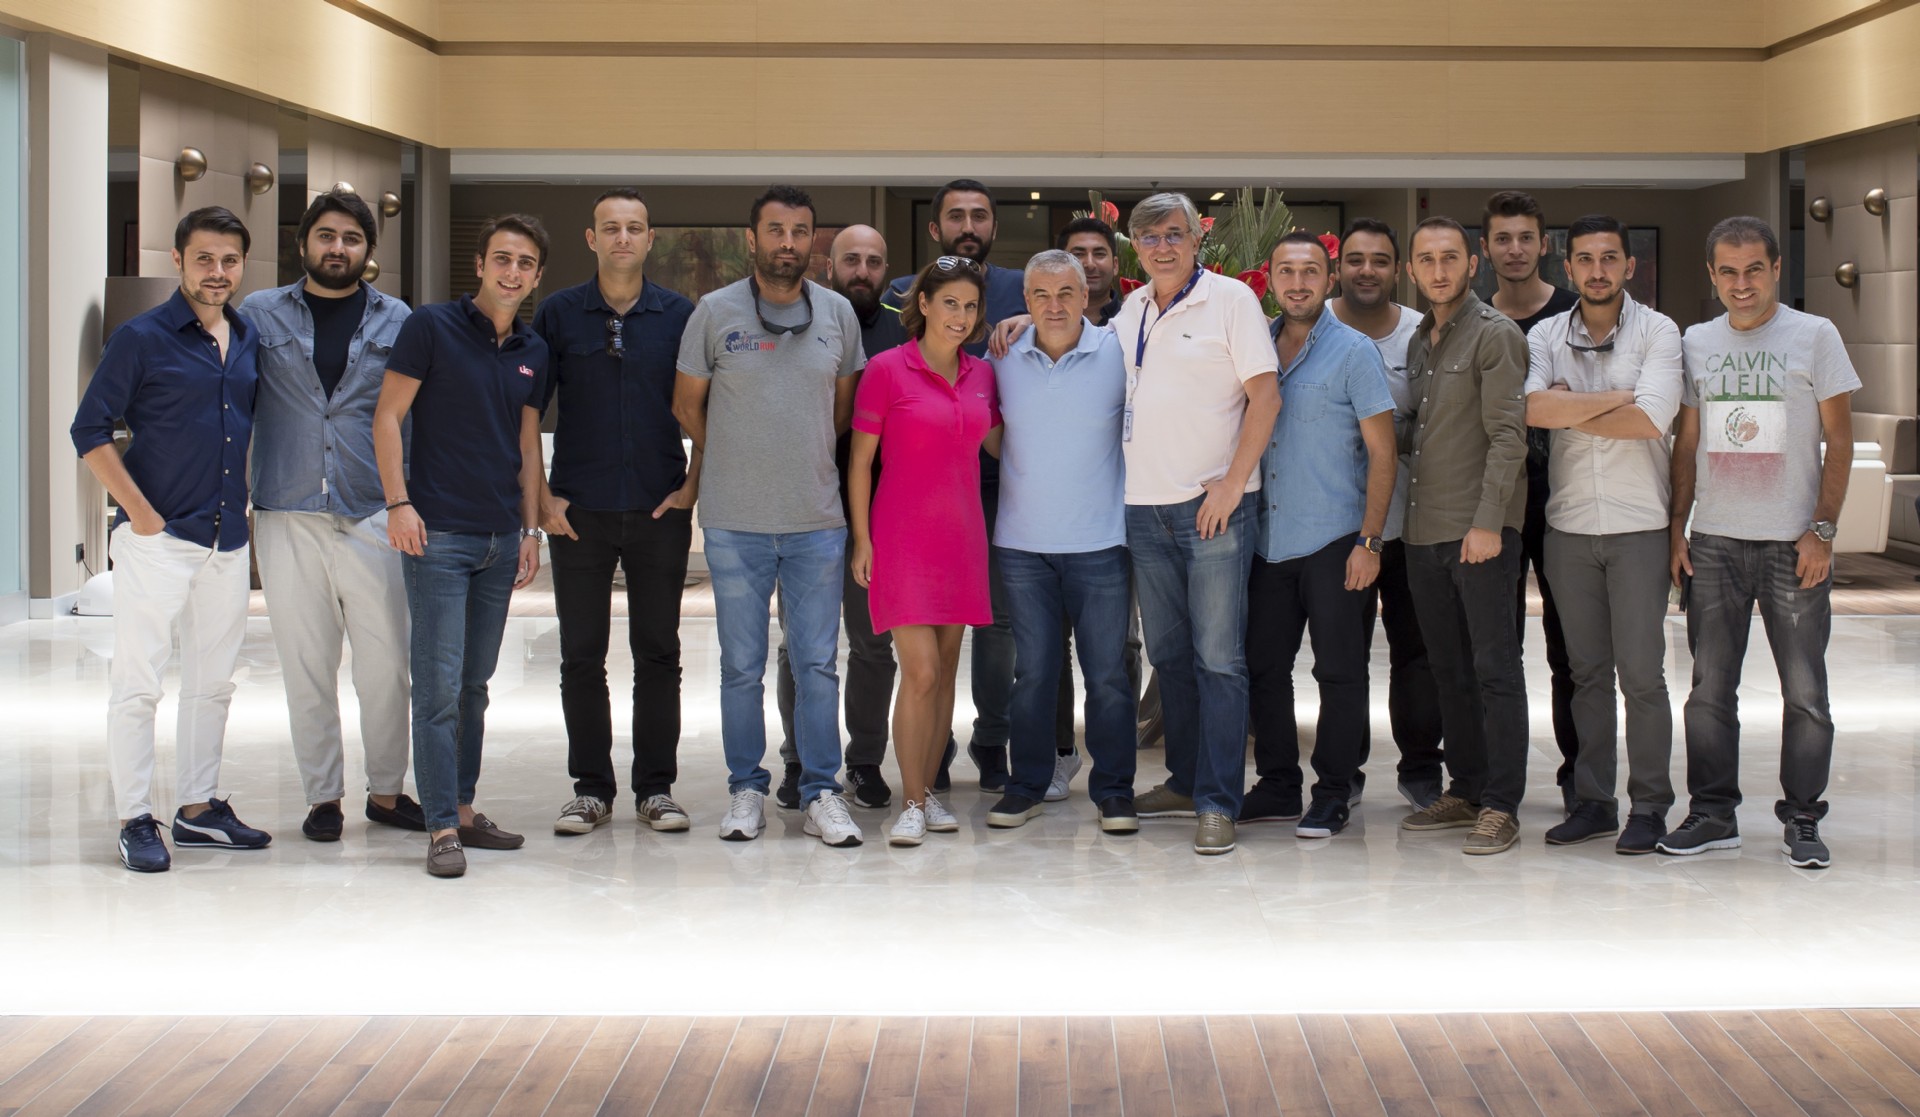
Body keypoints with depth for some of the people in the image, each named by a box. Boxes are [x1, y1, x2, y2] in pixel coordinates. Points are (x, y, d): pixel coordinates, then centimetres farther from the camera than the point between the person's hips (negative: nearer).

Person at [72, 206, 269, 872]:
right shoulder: (142, 338, -6)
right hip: (157, 538, -6)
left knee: (212, 682, 11)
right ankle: (135, 821, 3)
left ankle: (199, 809, 21)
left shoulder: (251, 340, 10)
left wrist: (243, 500, 13)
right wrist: (142, 513, -12)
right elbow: (90, 430, -7)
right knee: (137, 684, -2)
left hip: (229, 539, 6)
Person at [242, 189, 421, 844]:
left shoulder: (397, 322, 10)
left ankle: (387, 791, 12)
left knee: (386, 663, -2)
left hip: (372, 513, 0)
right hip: (287, 514, 0)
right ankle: (322, 796, 14)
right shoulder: (260, 316, 8)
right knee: (306, 665, 4)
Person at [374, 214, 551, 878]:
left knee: (475, 682, 12)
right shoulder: (432, 327, -5)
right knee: (439, 684, -8)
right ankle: (442, 830, -5)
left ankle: (465, 810, 20)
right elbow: (388, 415, -6)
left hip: (501, 539, 6)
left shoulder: (533, 352, 12)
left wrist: (531, 529, 12)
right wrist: (398, 502, -14)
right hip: (438, 532, -6)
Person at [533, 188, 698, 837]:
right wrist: (541, 496, -2)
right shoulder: (558, 314, 4)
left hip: (660, 512, 0)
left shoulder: (679, 316, 5)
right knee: (582, 656, 4)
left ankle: (656, 788, 13)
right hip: (578, 512, 0)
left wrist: (691, 488, -1)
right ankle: (591, 788, 13)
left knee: (658, 654, 4)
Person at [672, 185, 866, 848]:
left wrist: (804, 462, 11)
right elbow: (687, 406, 9)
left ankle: (821, 793, 11)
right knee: (742, 666, 5)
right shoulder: (715, 312, -1)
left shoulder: (838, 313, 5)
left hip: (817, 520, 1)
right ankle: (746, 790, 16)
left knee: (817, 663, 3)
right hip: (735, 521, -1)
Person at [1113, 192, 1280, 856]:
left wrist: (1232, 484, -14)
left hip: (1213, 507, -6)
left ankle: (1218, 803, -5)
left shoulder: (1231, 299, -4)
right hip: (1144, 508, 6)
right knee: (1168, 654, 12)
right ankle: (1185, 781, 23)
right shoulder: (1128, 312, 13)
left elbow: (1265, 397, -8)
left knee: (1218, 658, -6)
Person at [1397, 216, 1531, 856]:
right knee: (1449, 671, 12)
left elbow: (1508, 436, -13)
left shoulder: (1495, 335, -6)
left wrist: (1488, 521, -20)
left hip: (1481, 532, -8)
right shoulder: (1419, 342, 17)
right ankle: (1465, 790, 20)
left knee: (1494, 669, -4)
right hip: (1424, 532, 8)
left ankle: (1501, 805, -2)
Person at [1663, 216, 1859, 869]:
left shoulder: (1814, 336, 0)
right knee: (1710, 687, 6)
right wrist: (1677, 528, 7)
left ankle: (1802, 821, 9)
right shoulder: (1697, 343, 10)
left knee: (1804, 692, 0)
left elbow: (1839, 441, 0)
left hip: (1792, 544, -3)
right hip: (1713, 542, 3)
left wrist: (1822, 530, -8)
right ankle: (1713, 814, 15)